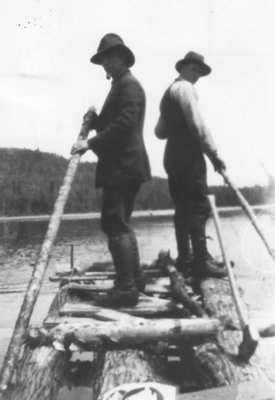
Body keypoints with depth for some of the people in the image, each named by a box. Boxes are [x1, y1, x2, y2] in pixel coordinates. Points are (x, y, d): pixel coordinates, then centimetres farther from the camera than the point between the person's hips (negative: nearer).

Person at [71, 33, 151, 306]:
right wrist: (95, 120, 7)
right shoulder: (121, 86, 23)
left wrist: (91, 143, -20)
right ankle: (134, 279, 24)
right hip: (121, 166, 11)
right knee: (120, 223, 15)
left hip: (122, 166, -11)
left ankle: (126, 288, -8)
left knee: (114, 224, -12)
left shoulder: (128, 85, -8)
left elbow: (124, 124, -20)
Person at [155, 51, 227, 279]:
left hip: (173, 156, 10)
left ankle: (184, 260, 9)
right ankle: (201, 261, -13)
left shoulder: (168, 92, 26)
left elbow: (160, 131, 26)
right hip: (188, 155, -9)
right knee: (199, 206, -11)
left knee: (183, 208, 7)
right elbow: (197, 123, -15)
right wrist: (213, 152, -16)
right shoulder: (184, 87, -3)